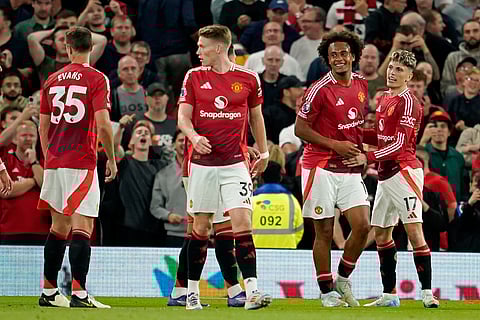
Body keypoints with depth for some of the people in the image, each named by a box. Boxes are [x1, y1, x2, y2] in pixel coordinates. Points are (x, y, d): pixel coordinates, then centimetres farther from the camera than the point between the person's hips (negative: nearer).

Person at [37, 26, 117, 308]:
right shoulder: (97, 79, -5)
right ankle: (79, 293, -16)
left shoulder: (52, 80, 11)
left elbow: (43, 126, 15)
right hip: (82, 163, -6)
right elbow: (103, 124, -13)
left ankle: (49, 292, 17)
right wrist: (112, 159, -2)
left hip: (54, 161, 6)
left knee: (59, 226, 14)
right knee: (83, 226, -7)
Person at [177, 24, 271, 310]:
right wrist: (194, 137, -18)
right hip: (202, 162, 1)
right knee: (201, 227, 5)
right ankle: (193, 291, 16)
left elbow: (256, 116, 16)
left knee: (242, 222, -13)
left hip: (235, 163, -1)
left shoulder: (248, 78, 3)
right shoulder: (194, 76, 4)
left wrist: (263, 152, 18)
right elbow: (183, 116, 2)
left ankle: (252, 291, -17)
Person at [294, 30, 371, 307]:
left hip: (350, 170, 5)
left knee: (362, 226, -5)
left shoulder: (361, 84, 8)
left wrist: (361, 150, 10)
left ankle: (343, 280, 14)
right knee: (324, 232, -1)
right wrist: (335, 145, -16)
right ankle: (327, 292, 9)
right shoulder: (320, 89, -11)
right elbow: (300, 129, -10)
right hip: (321, 168, -5)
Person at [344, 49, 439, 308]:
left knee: (414, 229, -15)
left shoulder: (407, 102, -10)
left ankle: (427, 293, -15)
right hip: (385, 174, 10)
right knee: (381, 233, 11)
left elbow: (400, 143, -16)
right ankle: (389, 294, 19)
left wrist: (368, 158, -17)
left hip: (403, 170, -10)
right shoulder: (384, 99, 16)